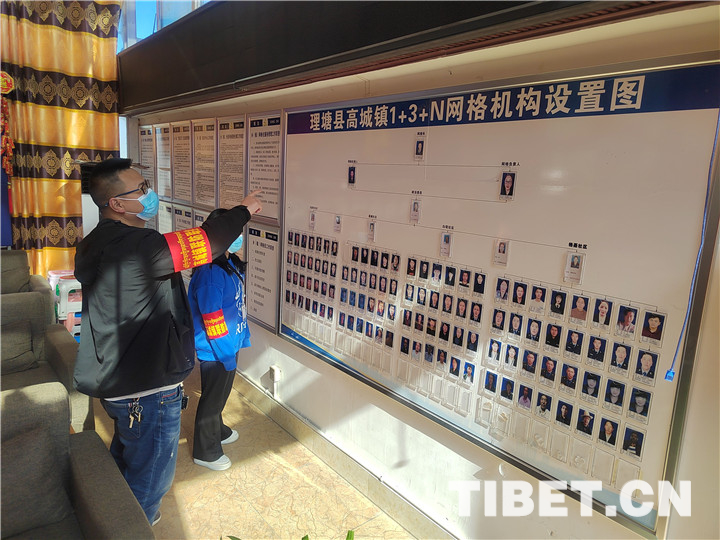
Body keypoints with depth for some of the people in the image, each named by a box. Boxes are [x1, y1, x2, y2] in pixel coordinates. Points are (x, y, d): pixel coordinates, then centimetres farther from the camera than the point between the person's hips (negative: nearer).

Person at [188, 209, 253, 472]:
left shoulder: (231, 264, 2)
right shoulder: (210, 273, -27)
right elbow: (212, 319, -26)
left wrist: (243, 335, 17)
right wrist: (226, 354, -20)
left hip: (230, 344, 9)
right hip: (215, 351, -9)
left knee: (221, 393, 27)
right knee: (212, 397, 9)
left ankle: (217, 430, 49)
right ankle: (205, 451, 29)